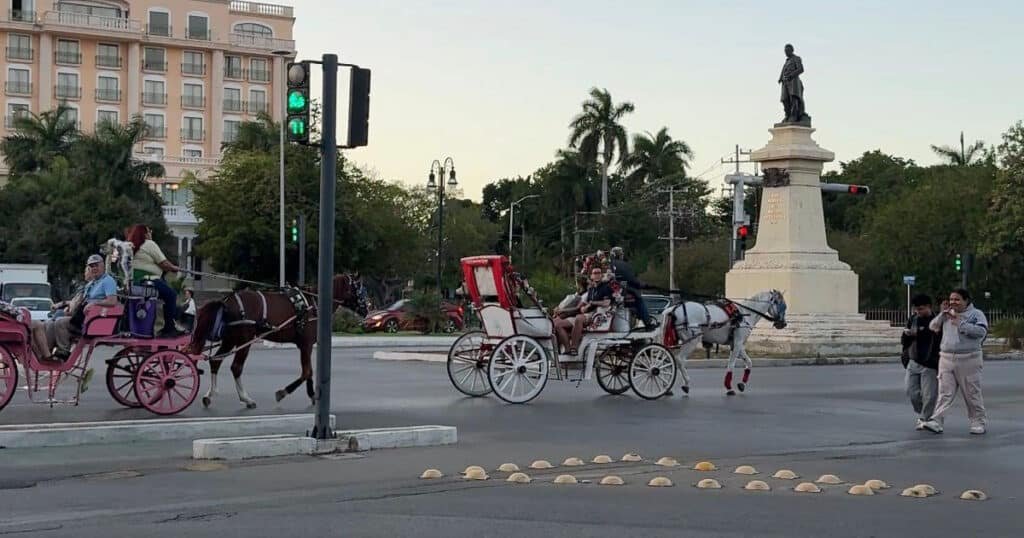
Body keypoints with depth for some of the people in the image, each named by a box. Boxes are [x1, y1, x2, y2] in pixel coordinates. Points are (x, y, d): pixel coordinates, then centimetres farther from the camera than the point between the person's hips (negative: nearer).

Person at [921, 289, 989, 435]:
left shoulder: (976, 314, -1)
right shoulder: (947, 314, 15)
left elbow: (982, 331, -16)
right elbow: (933, 327, 12)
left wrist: (960, 324, -18)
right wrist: (942, 314, -2)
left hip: (968, 360, -4)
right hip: (946, 359, 4)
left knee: (972, 394, 3)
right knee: (945, 393, -2)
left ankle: (978, 423, 15)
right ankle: (936, 422, -9)